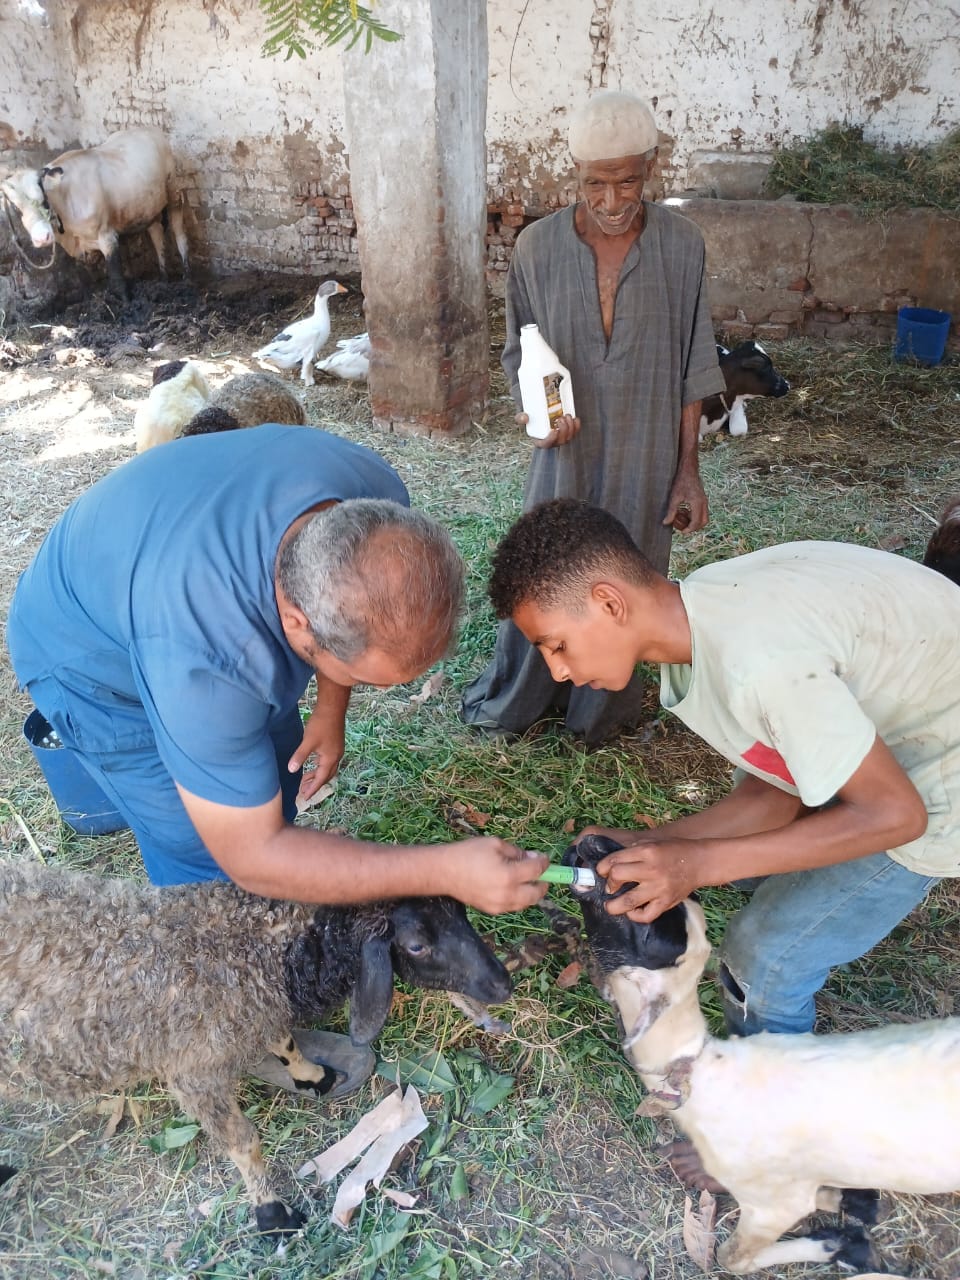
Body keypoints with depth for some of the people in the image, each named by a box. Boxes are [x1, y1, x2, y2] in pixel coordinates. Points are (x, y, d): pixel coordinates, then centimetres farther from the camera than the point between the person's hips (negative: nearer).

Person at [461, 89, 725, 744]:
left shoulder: (682, 244, -6)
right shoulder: (537, 246, -6)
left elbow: (692, 368, -1)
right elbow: (518, 352, 4)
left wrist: (689, 467, -2)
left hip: (646, 457, 0)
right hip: (566, 450, 0)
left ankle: (604, 709, 36)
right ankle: (514, 701, 36)